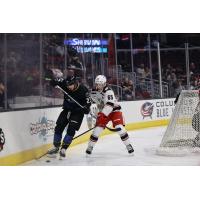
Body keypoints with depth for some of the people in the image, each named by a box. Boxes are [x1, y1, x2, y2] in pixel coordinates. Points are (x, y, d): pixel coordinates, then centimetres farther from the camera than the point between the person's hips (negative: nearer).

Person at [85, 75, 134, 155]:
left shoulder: (108, 91, -26)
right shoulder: (93, 92, -4)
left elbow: (110, 105, -37)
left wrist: (102, 114, -46)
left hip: (114, 110, -5)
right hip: (103, 112, 5)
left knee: (119, 127, -19)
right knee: (97, 129, -6)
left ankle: (128, 145, -5)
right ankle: (90, 146, 9)